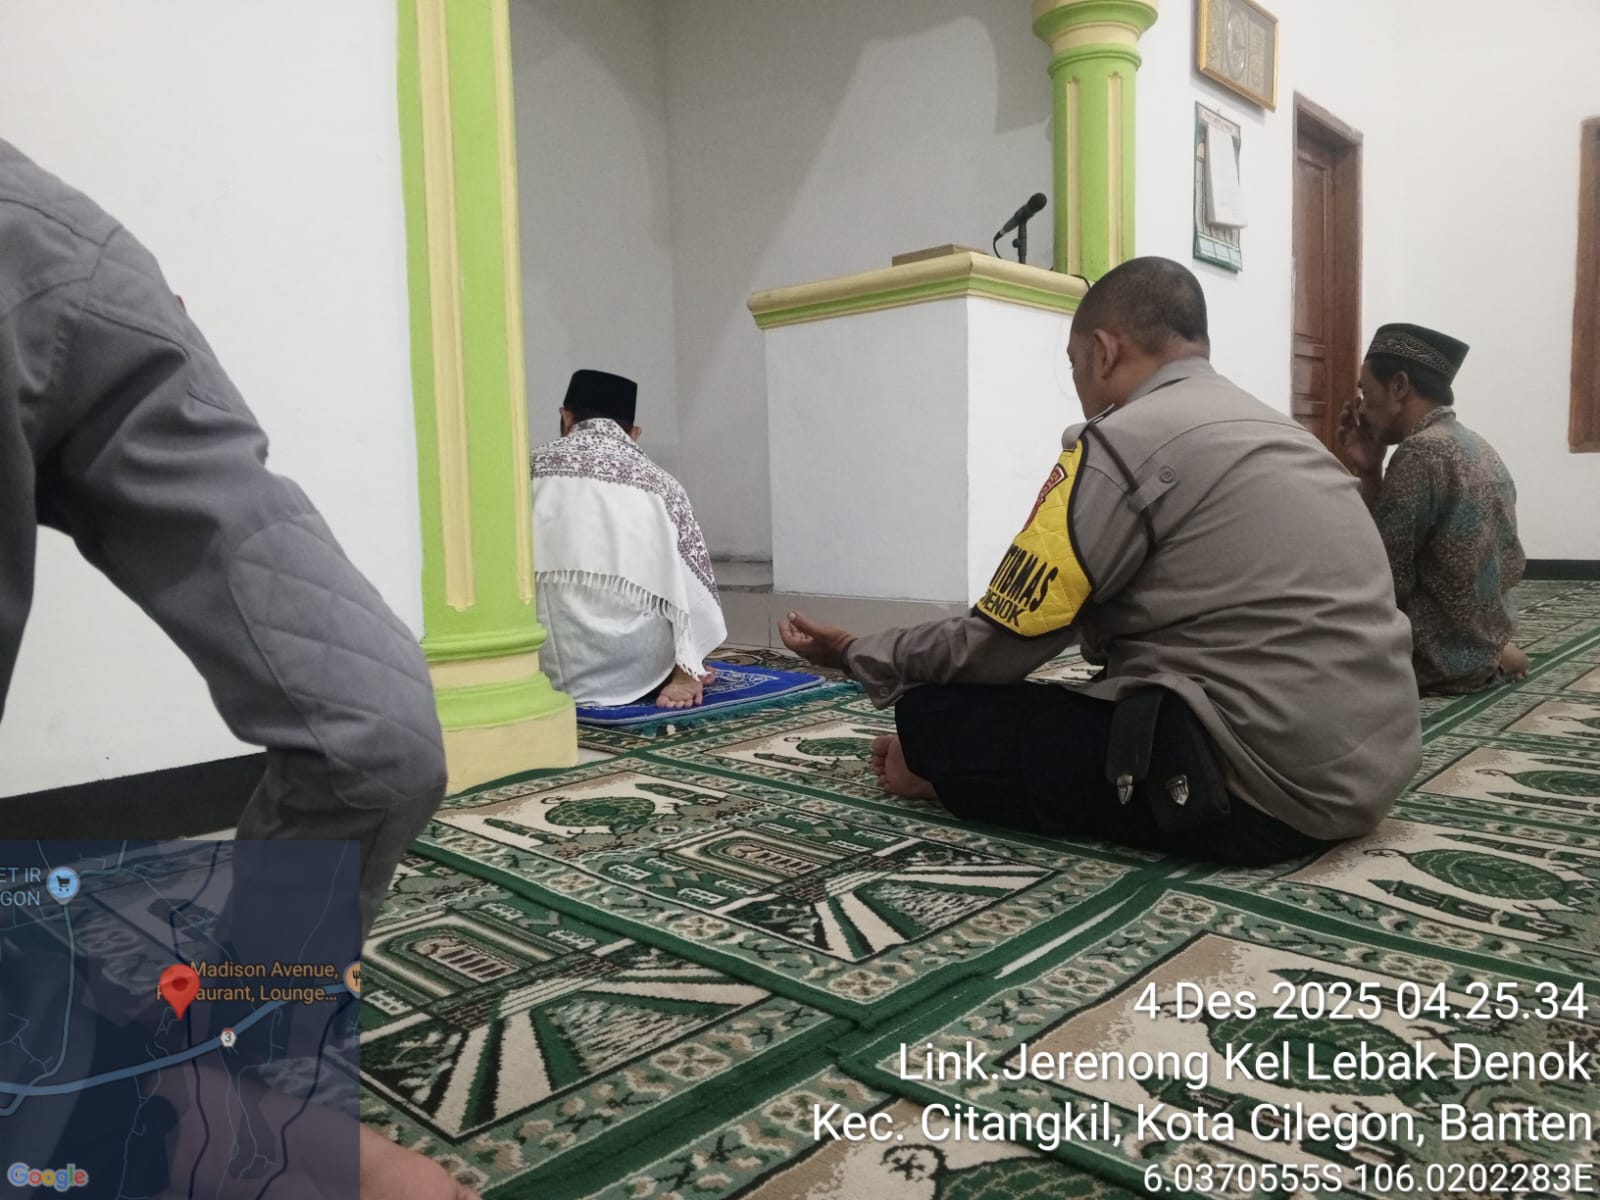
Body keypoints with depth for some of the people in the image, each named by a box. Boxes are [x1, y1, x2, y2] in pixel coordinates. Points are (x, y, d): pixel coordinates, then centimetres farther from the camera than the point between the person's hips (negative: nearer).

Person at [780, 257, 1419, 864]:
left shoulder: (1122, 442, -11)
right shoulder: (1270, 426, 16)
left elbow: (997, 647, -7)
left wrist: (856, 653, 10)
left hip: (1266, 785, -9)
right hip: (1374, 765, 10)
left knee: (933, 716, -6)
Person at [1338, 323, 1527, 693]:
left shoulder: (1421, 452, -21)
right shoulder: (1478, 448, 9)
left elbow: (1382, 580, -23)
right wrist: (1369, 474, 2)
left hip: (1435, 657, -9)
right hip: (1482, 643, 9)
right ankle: (1494, 658, 13)